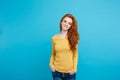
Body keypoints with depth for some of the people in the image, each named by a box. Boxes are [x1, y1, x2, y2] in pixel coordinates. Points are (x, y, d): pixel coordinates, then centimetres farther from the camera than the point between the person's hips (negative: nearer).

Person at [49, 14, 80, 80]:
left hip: (70, 72, 0)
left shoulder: (73, 38, -2)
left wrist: (74, 69, -6)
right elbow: (53, 54, 9)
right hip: (57, 71, 1)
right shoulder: (54, 38, 0)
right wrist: (51, 64, -5)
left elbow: (75, 55, 0)